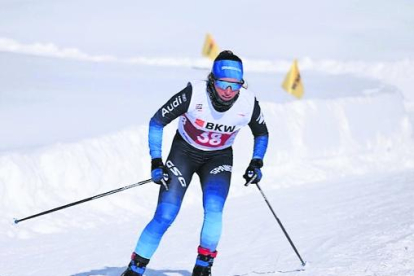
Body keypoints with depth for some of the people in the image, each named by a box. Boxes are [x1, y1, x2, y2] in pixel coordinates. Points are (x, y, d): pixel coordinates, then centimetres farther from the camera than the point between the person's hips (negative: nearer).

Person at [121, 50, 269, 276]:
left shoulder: (248, 103, -21)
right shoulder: (194, 94, -30)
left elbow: (262, 133, 2)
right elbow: (157, 122, -17)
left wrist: (256, 164, -9)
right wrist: (156, 163, -21)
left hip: (219, 158, 2)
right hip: (184, 152, -2)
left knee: (213, 209, -23)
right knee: (164, 217, -11)